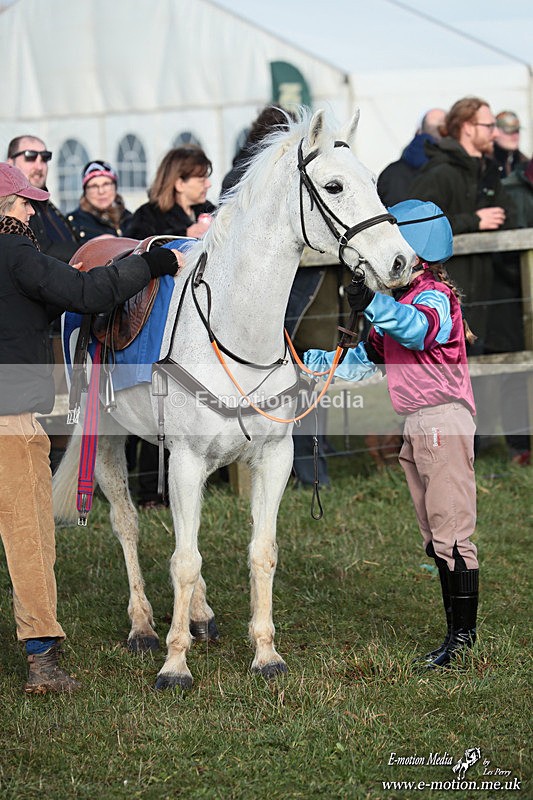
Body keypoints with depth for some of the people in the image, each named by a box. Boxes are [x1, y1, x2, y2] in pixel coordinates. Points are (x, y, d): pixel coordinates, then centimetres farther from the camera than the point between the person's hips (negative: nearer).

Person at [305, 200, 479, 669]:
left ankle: (464, 636, -7)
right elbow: (363, 362, 26)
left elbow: (419, 329, -35)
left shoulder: (435, 296, -10)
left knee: (452, 533, -9)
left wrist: (373, 304, -50)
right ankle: (456, 634, 16)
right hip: (416, 427, 10)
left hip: (444, 419, -10)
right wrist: (308, 362, 21)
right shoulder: (401, 301, 20)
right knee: (435, 538, 11)